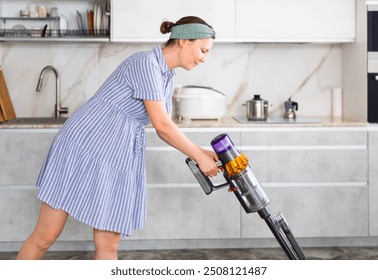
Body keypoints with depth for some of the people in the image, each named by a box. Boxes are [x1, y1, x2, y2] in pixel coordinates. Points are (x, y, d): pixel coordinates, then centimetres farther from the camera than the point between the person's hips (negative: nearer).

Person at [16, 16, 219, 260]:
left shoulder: (167, 76, 13)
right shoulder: (146, 63, -16)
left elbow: (164, 130, 17)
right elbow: (162, 125, -17)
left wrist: (201, 152, 7)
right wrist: (198, 157, -7)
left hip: (118, 160, 8)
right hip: (85, 147, -8)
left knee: (108, 243, 4)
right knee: (45, 237, -1)